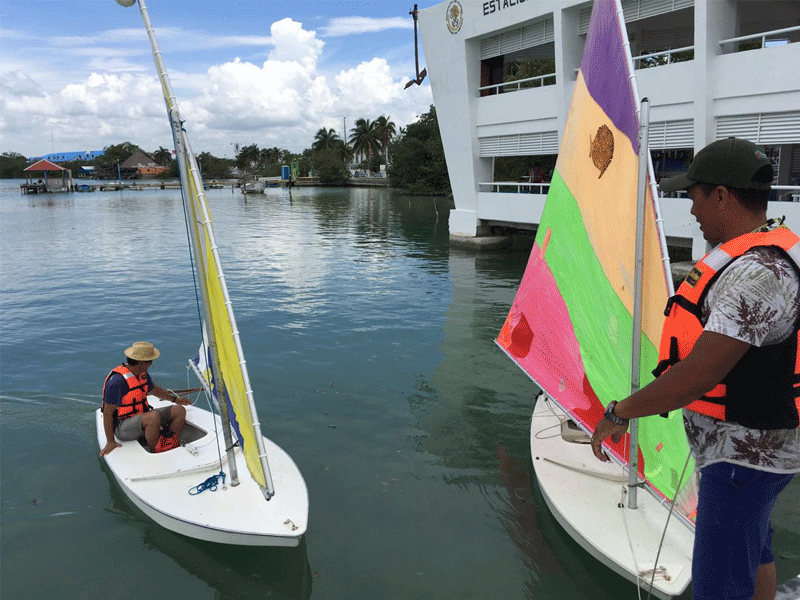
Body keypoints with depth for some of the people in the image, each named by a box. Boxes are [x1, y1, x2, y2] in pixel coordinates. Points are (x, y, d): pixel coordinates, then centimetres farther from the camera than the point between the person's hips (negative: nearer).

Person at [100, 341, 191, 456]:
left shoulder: (143, 374, 5)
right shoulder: (117, 381, -24)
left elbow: (154, 389, 27)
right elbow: (107, 413, -20)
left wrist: (175, 399, 31)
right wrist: (110, 441, -19)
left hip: (142, 417, 9)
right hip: (123, 427, -9)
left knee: (179, 411, -3)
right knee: (153, 416, -37)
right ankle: (155, 451, -18)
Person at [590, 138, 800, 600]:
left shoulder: (757, 274, -28)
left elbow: (698, 376, -31)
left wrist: (620, 413, -19)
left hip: (744, 453, -10)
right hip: (757, 444, 10)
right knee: (754, 552, 28)